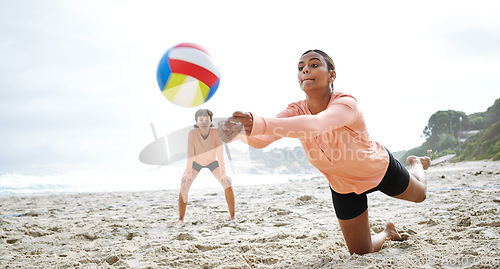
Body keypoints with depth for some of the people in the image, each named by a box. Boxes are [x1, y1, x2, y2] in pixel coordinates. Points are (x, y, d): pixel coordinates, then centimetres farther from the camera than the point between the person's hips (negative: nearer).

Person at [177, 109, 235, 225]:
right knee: (184, 187, -18)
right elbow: (190, 154, -31)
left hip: (212, 161, 0)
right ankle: (181, 219, -5)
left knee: (227, 184, -16)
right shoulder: (192, 133, -35)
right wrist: (189, 172, -30)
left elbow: (220, 154, -30)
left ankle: (233, 217, -4)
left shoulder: (216, 133, -34)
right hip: (196, 161, 0)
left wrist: (222, 173, -29)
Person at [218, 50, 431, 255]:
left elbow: (316, 125, -60)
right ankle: (387, 233, 46)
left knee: (419, 195, 27)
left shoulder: (347, 104, -38)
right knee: (361, 253, 11)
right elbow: (261, 140, -41)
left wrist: (261, 124, -75)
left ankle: (416, 164, 63)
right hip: (344, 187, 3)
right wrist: (240, 131, -65)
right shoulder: (296, 111, -24)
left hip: (379, 168, -2)